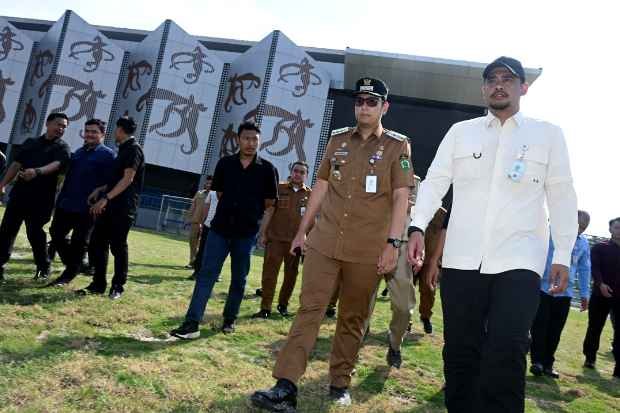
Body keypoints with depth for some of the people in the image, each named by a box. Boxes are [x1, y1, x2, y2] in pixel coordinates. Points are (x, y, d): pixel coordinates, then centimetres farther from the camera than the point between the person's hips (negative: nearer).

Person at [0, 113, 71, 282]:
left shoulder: (62, 148, 0)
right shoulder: (30, 142, 15)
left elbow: (56, 165, -20)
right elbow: (16, 164, 15)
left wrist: (37, 171, -39)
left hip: (41, 199, -4)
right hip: (19, 194, 5)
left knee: (35, 233, -2)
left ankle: (43, 269, 14)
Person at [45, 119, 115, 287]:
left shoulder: (108, 155, -6)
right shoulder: (78, 152, 17)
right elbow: (68, 178, 19)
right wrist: (59, 201, 15)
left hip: (87, 209, -7)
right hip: (66, 205, 8)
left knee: (78, 243, 1)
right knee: (56, 234, 11)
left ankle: (67, 276, 12)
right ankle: (75, 265, 27)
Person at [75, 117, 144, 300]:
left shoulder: (134, 149, -9)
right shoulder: (124, 149, 20)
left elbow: (128, 179, -17)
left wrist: (106, 198, -20)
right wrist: (100, 189, 14)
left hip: (123, 208, -9)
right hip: (110, 206, 9)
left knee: (118, 246, -2)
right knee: (96, 243, 7)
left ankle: (118, 287, 11)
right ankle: (98, 284, 15)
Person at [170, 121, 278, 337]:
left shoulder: (267, 169, -3)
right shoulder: (225, 163, 3)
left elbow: (269, 202, 3)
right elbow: (219, 193, 13)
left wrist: (248, 213, 8)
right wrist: (232, 209, 8)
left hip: (247, 232, -1)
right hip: (220, 228, 1)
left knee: (239, 279, 9)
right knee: (206, 274, -5)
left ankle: (229, 319, 26)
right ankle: (192, 323, -5)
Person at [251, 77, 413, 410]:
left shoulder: (397, 145, 1)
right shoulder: (337, 139, 12)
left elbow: (400, 198, -4)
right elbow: (321, 187, 14)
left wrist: (392, 244, -12)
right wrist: (302, 230, 13)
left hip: (367, 251, -2)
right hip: (324, 242, 3)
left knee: (353, 318, 8)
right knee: (309, 310, -3)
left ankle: (340, 383, 23)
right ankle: (286, 386, -2)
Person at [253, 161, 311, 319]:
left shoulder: (310, 194, 5)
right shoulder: (279, 189, 3)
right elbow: (269, 212, 2)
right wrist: (262, 233, -3)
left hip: (296, 241, 2)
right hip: (275, 238, -1)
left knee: (291, 274, 10)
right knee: (269, 272, -4)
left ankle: (283, 304, 26)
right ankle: (265, 308, 0)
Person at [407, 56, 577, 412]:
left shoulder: (548, 134, 11)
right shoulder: (460, 131, 13)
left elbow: (562, 197, 8)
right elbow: (435, 182, 7)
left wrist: (563, 256, 1)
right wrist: (418, 227, -8)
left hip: (519, 261, -1)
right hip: (462, 259, 2)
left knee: (505, 356, -12)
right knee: (460, 352, 7)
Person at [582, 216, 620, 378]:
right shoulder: (600, 247, 6)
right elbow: (595, 268, -7)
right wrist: (600, 283, -25)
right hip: (601, 294, -1)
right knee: (594, 327, 6)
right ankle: (590, 357, 22)